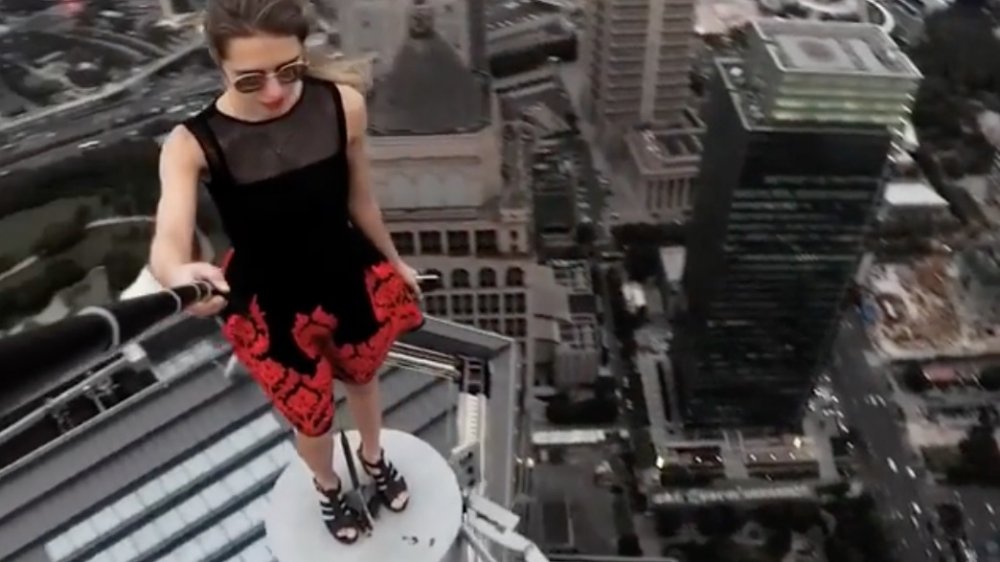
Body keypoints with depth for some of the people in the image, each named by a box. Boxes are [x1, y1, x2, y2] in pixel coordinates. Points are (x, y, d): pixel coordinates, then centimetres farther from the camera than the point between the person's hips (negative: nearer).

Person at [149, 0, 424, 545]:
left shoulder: (343, 105, -18)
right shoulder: (192, 144, -25)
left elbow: (360, 198, -3)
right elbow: (168, 239, -38)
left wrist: (393, 262, 10)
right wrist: (178, 274, -62)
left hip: (351, 280, 2)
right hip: (271, 307, -2)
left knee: (361, 378, 30)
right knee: (311, 416, 20)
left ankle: (373, 456, 66)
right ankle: (327, 487, 58)